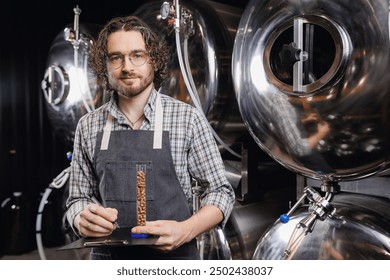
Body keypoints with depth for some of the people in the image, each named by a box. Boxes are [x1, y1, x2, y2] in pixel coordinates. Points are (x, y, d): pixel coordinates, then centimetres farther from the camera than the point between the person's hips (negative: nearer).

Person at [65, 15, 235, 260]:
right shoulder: (88, 127, 0)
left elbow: (220, 192, -4)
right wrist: (82, 221, -16)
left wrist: (185, 231, -21)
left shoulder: (188, 119, -8)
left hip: (173, 256, -2)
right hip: (108, 256, 3)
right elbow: (78, 199, 6)